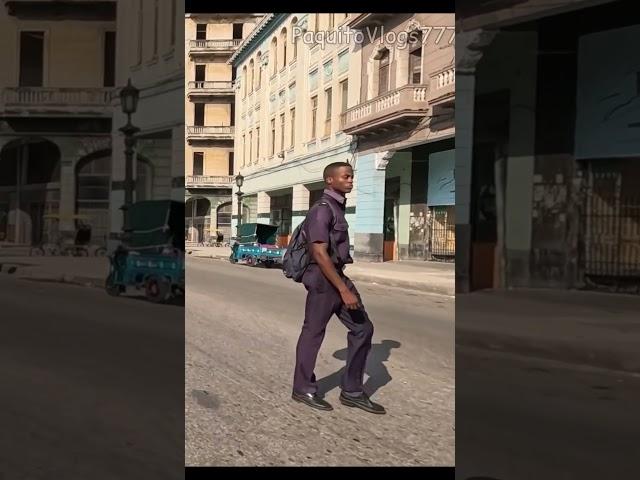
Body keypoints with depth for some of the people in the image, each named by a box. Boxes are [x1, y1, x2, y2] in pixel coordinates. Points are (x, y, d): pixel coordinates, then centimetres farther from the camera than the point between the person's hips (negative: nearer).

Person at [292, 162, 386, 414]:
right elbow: (320, 254, -23)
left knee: (362, 328, 6)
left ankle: (352, 391, 14)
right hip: (323, 280, -9)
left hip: (338, 277, 9)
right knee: (313, 332, 4)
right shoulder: (322, 209, -16)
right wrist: (344, 290, -25)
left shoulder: (337, 208, 14)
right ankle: (303, 389, 21)